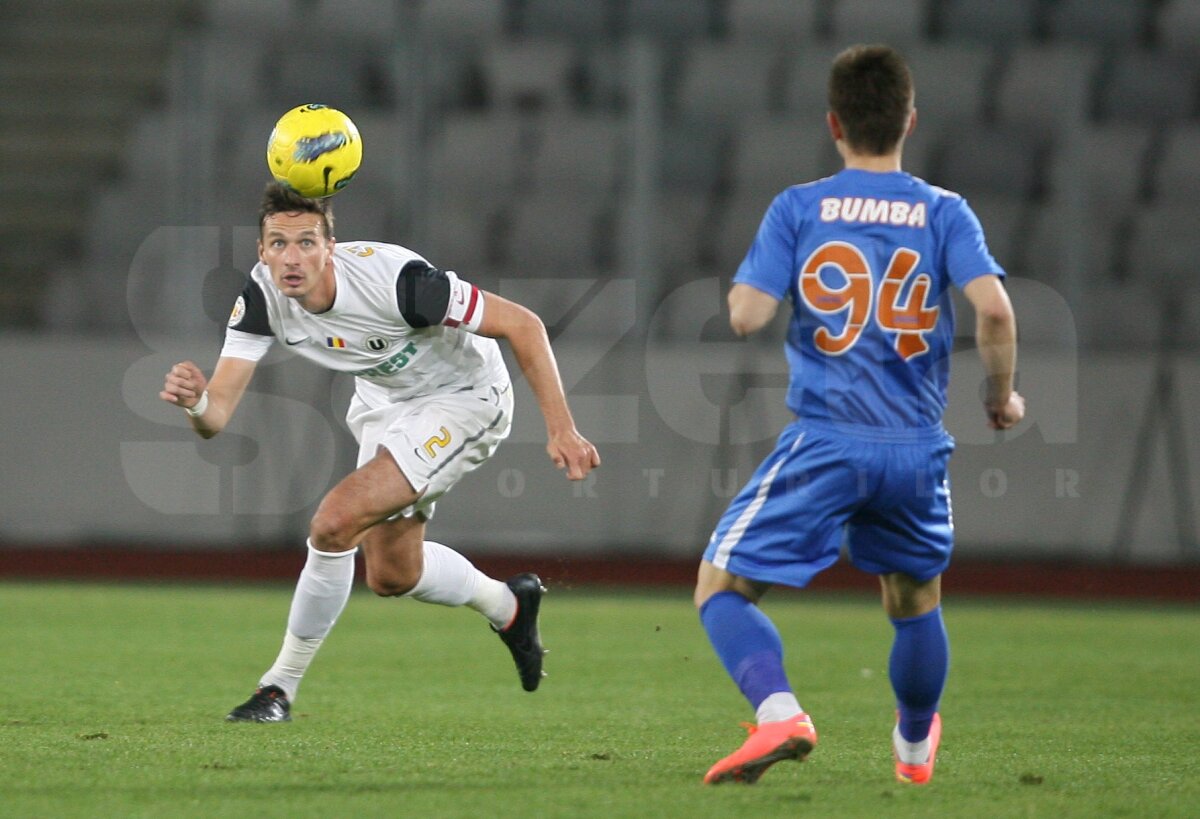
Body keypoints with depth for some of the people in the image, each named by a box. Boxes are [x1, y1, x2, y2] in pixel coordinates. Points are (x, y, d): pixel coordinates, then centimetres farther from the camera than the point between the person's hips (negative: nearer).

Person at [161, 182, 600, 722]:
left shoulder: (393, 279, -36)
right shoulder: (262, 296, -21)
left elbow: (522, 324, -27)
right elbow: (217, 416, -24)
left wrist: (560, 429, -30)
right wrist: (196, 402, -49)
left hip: (461, 398, -7)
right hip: (383, 402, 7)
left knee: (336, 522, -24)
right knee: (391, 575, 17)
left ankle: (281, 686, -6)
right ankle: (508, 606, 48)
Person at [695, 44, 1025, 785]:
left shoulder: (798, 209, 0)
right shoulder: (945, 214, 2)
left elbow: (747, 315, -9)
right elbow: (994, 309, -12)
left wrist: (743, 291, 14)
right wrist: (1002, 396, 4)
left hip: (824, 444, -3)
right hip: (916, 449, 3)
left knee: (722, 586, 4)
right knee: (916, 603, 26)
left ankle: (780, 715, -20)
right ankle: (916, 747, 42)